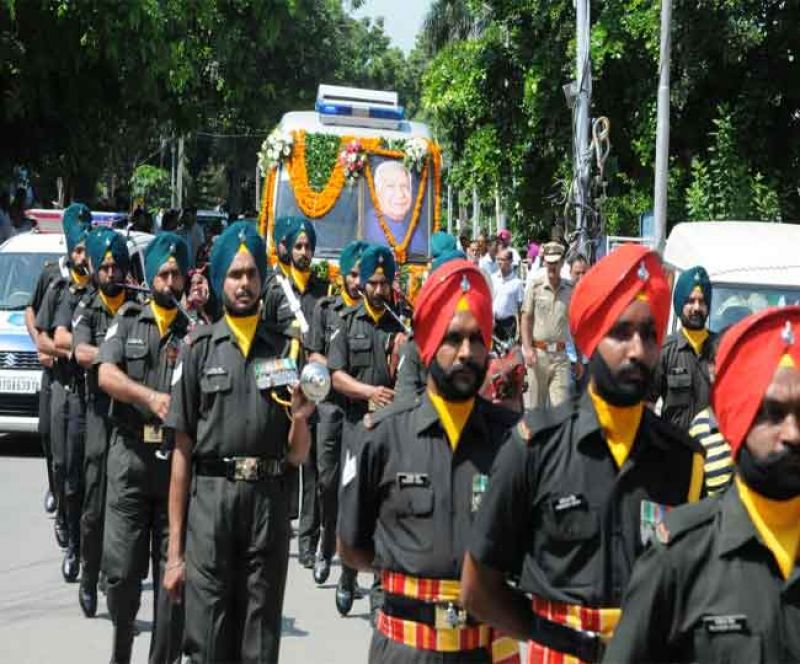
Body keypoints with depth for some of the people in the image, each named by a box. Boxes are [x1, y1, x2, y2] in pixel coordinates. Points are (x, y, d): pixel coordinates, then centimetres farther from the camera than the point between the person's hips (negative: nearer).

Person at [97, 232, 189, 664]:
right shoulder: (127, 320, 9)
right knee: (121, 568, -1)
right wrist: (151, 397, -20)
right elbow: (106, 375, -5)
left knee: (172, 570, 1)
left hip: (178, 461, 0)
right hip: (129, 456, 0)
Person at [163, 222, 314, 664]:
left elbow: (298, 457, 11)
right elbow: (182, 452, 2)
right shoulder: (199, 348, 4)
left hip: (270, 502, 2)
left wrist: (299, 419, -12)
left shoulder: (285, 349, 9)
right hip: (209, 500, -2)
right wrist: (174, 550, -1)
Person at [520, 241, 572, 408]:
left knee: (561, 405, -5)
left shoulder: (570, 290, 7)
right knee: (535, 404, 6)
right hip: (537, 352, -1)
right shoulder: (535, 287, 2)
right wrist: (528, 349, -10)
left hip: (560, 355, 1)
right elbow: (525, 319, 1)